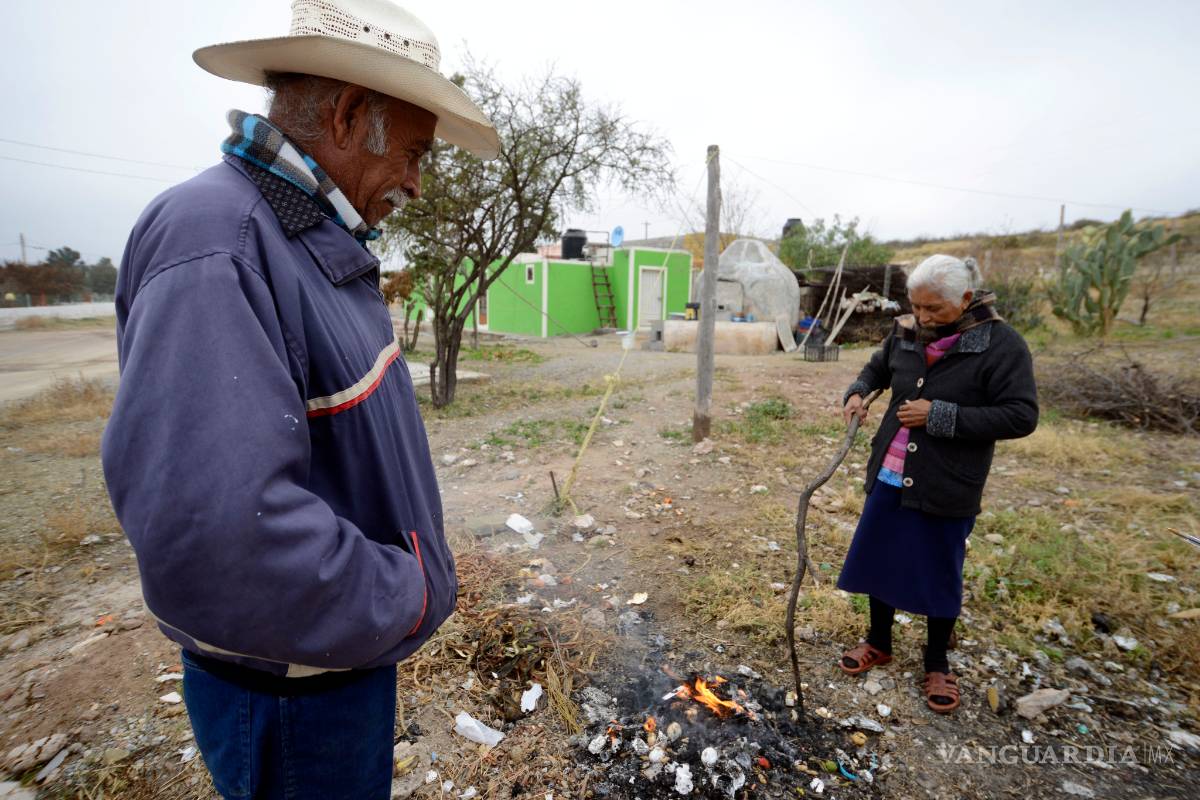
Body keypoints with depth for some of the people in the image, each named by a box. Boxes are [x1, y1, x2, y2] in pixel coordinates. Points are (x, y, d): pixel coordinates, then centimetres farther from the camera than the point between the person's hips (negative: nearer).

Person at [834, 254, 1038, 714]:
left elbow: (1021, 417, -17)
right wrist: (858, 393, -2)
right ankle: (879, 644, 39)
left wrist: (940, 416, -23)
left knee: (939, 577, 12)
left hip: (947, 487, -4)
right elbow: (878, 367, 19)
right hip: (889, 477, 5)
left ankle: (938, 666, 37)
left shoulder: (1000, 345, -14)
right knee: (879, 561, 15)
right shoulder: (906, 334, -1)